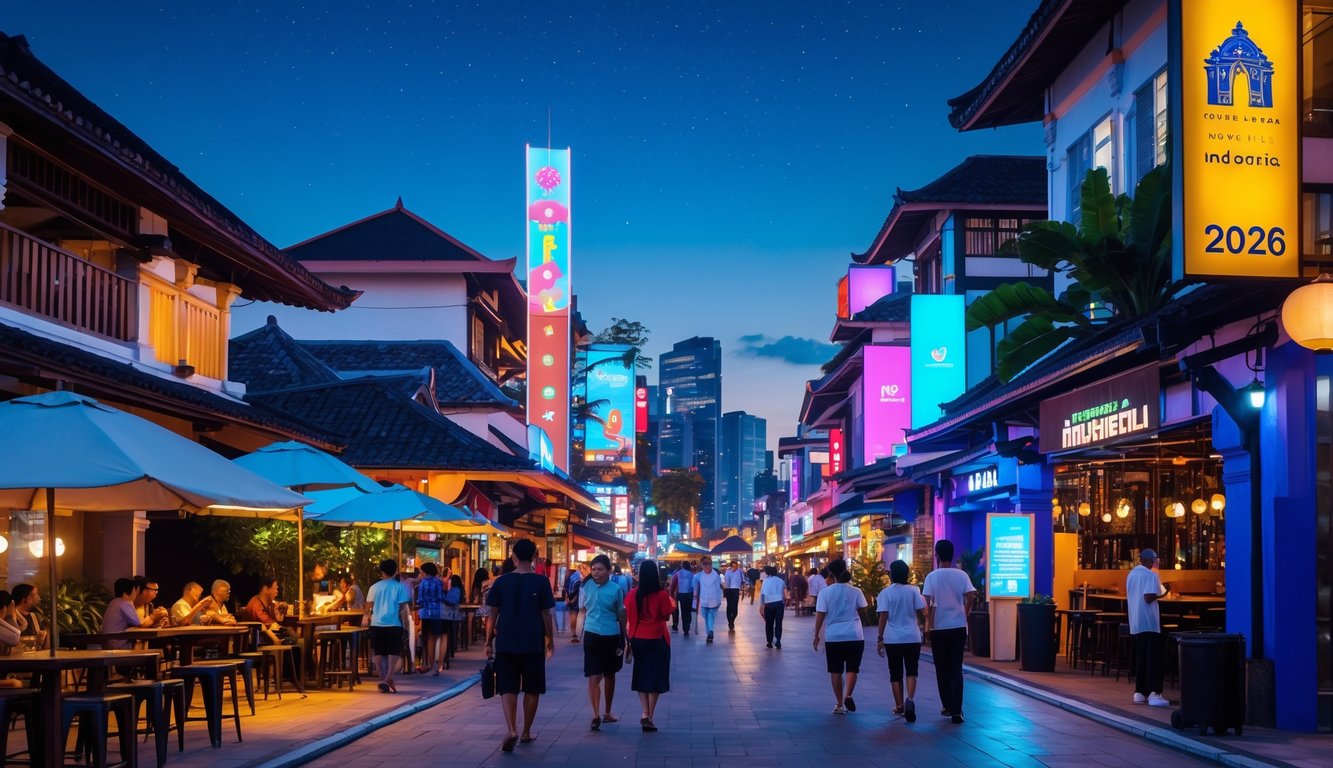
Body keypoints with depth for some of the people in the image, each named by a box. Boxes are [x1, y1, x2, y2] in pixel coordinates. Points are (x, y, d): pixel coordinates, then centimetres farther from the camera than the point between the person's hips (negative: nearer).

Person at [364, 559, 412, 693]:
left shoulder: (374, 587, 4)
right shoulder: (399, 587, -3)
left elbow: (368, 607, 6)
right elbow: (403, 609, -5)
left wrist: (368, 617, 24)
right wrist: (405, 625, 2)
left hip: (377, 624, 2)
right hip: (394, 625, -2)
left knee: (379, 654, 11)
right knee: (393, 654, 2)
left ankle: (383, 680, 12)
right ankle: (387, 680, -13)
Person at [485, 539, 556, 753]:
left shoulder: (502, 582, 0)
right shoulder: (541, 582, -4)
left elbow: (493, 614, 1)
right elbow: (546, 615, -2)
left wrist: (489, 641, 11)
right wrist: (550, 640, 10)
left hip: (506, 644, 1)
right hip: (533, 645, -1)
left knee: (508, 689, 2)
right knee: (532, 689, 13)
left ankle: (511, 730, -16)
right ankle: (526, 732, 20)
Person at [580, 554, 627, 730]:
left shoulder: (616, 589, -6)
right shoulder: (586, 587, -2)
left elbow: (621, 615, 3)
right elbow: (583, 610, 10)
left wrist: (623, 640, 7)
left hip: (611, 636, 0)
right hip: (592, 635, 0)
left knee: (609, 675, 16)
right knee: (594, 677, -10)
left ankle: (607, 712, 30)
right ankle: (596, 715, -17)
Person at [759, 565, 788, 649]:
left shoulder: (766, 581, -2)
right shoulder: (781, 581, 9)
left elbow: (762, 593, -8)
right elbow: (784, 594, 12)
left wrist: (761, 605, -6)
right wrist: (784, 603, 22)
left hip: (769, 604, -2)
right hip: (779, 603, 2)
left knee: (769, 623, 9)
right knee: (778, 623, 1)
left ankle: (770, 642, 13)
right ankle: (778, 641, -12)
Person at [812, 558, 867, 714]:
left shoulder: (825, 592, -6)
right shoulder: (856, 592, -2)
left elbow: (820, 615, -7)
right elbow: (862, 612, 5)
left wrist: (816, 634, 2)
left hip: (833, 636, 0)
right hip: (855, 635, 0)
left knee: (836, 670, 9)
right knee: (852, 668, 9)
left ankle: (839, 704, 11)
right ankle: (848, 695, -13)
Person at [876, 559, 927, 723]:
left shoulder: (885, 593, -4)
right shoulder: (913, 591, 0)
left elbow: (883, 617, -11)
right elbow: (921, 613, -2)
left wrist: (880, 639, -8)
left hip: (893, 639, -1)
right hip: (912, 637, 1)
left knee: (895, 673, 11)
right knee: (911, 671, 4)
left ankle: (899, 706, 14)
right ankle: (910, 699, -19)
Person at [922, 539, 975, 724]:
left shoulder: (932, 576, -5)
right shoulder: (961, 575, -1)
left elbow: (927, 603, -11)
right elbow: (970, 597, -9)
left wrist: (929, 623, 0)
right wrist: (964, 614, 8)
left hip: (938, 628, -1)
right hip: (958, 627, 1)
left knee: (942, 669, 12)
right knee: (956, 670, 1)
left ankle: (947, 707, 18)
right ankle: (956, 711, -8)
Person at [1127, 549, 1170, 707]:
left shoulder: (1131, 575, 13)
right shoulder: (1151, 575, -12)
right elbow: (1148, 597, -21)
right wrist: (1160, 595, -2)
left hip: (1135, 623, 8)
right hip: (1149, 622, -8)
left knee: (1140, 657, 13)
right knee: (1153, 658, -8)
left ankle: (1139, 692, 14)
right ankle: (1154, 694, -13)